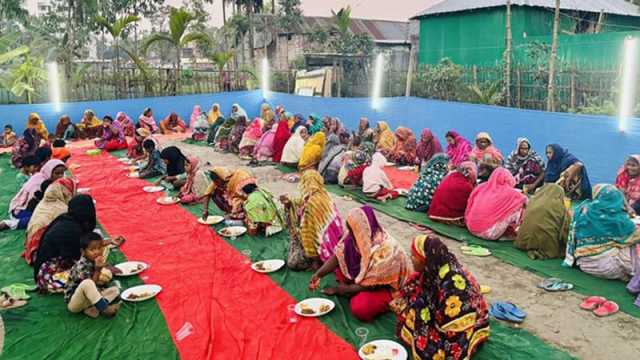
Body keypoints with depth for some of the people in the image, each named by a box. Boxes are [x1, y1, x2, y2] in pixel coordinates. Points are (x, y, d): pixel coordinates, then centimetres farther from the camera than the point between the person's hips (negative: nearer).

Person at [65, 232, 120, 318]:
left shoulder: (95, 262, 1)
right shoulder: (81, 266, -22)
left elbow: (99, 283, 11)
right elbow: (89, 285, -26)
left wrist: (103, 279, -8)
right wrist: (97, 270, -30)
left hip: (91, 298, 8)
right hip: (73, 302, -8)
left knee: (115, 289, -1)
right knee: (87, 283, -36)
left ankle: (94, 309, -21)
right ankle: (105, 309, -31)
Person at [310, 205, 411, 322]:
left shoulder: (385, 252, -36)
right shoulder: (360, 237, -17)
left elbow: (369, 285, -26)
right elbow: (338, 256, -6)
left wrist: (339, 289, -18)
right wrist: (318, 274, -18)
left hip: (389, 287, -7)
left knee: (360, 308, -30)